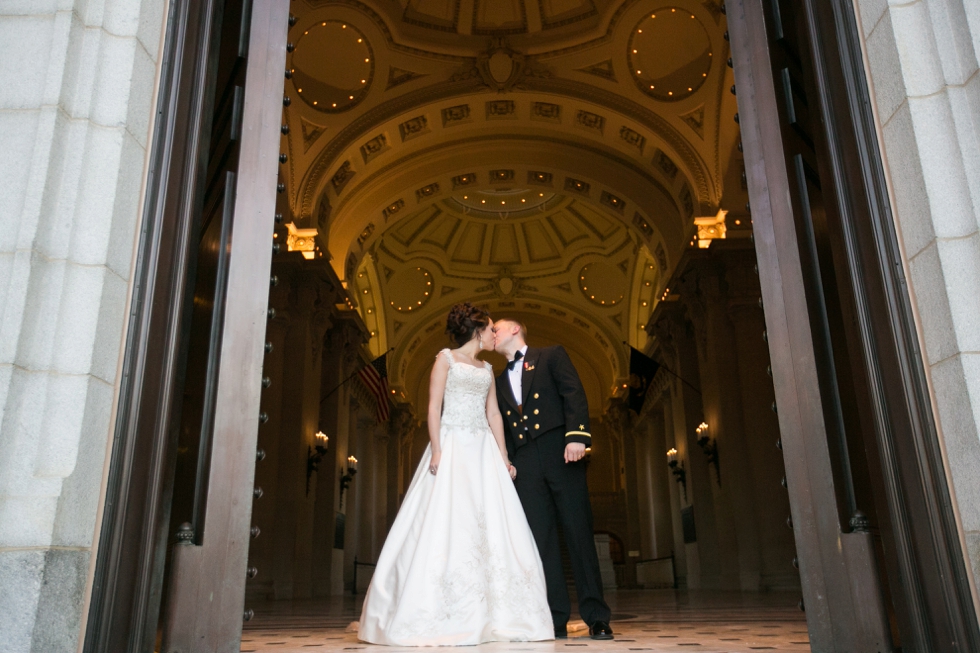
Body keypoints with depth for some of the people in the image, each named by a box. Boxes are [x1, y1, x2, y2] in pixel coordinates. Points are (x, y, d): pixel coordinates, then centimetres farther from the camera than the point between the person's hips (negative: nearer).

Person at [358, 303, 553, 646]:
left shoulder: (487, 369, 20)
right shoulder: (446, 358, 3)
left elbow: (493, 414, 17)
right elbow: (434, 407, -5)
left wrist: (504, 458, 9)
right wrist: (436, 450, -15)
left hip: (483, 451, 6)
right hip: (453, 448, -6)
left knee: (492, 528, -1)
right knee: (445, 526, -10)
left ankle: (492, 615, 5)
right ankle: (439, 618, -4)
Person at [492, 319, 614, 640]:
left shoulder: (552, 355, 10)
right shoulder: (499, 382, 24)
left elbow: (574, 394, -3)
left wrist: (577, 436, -17)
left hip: (560, 455, -4)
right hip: (525, 465, 4)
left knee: (579, 532, -3)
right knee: (541, 539, 0)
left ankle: (596, 617, 3)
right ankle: (555, 619, 4)